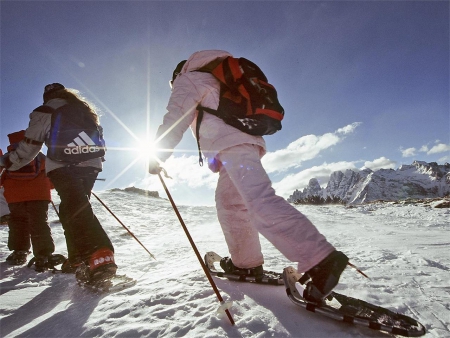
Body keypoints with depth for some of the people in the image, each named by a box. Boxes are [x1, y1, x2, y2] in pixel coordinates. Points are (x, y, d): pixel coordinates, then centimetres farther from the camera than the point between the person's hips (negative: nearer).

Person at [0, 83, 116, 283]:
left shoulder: (44, 112, 11)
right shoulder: (85, 109, 25)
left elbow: (28, 148, 12)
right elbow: (98, 138, 28)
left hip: (63, 166, -5)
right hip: (92, 164, 5)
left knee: (76, 209, -16)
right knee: (70, 208, 17)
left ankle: (100, 257, -33)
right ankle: (77, 258, 17)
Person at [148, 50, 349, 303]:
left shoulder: (187, 79, 13)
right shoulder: (216, 82, 38)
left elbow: (175, 119, 1)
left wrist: (158, 157, 5)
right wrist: (219, 157, 34)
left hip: (232, 144, -9)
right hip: (246, 141, 10)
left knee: (260, 201, -24)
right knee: (229, 203, 12)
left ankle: (321, 260, -31)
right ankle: (246, 263, 17)